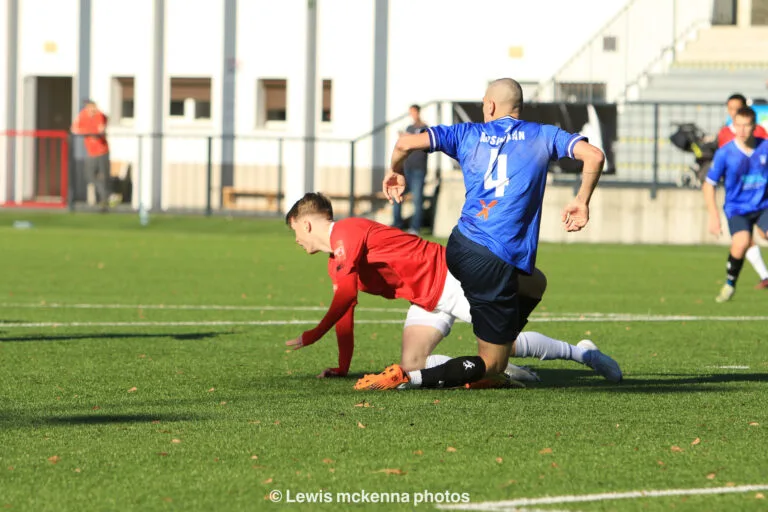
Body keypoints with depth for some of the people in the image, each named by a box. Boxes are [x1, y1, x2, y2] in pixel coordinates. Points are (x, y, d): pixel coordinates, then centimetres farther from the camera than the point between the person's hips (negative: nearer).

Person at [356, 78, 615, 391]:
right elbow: (594, 156, -6)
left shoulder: (468, 135, 10)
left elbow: (406, 143, 0)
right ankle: (408, 378, -19)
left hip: (460, 247, 5)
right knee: (491, 365, 2)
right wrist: (582, 203, 7)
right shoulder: (542, 136, 6)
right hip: (500, 267, -5)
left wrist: (395, 172, 21)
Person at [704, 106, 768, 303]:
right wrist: (714, 216, -9)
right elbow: (709, 185, -2)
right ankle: (730, 284, -4)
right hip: (737, 208, -2)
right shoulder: (725, 153, -10)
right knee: (741, 242, -27)